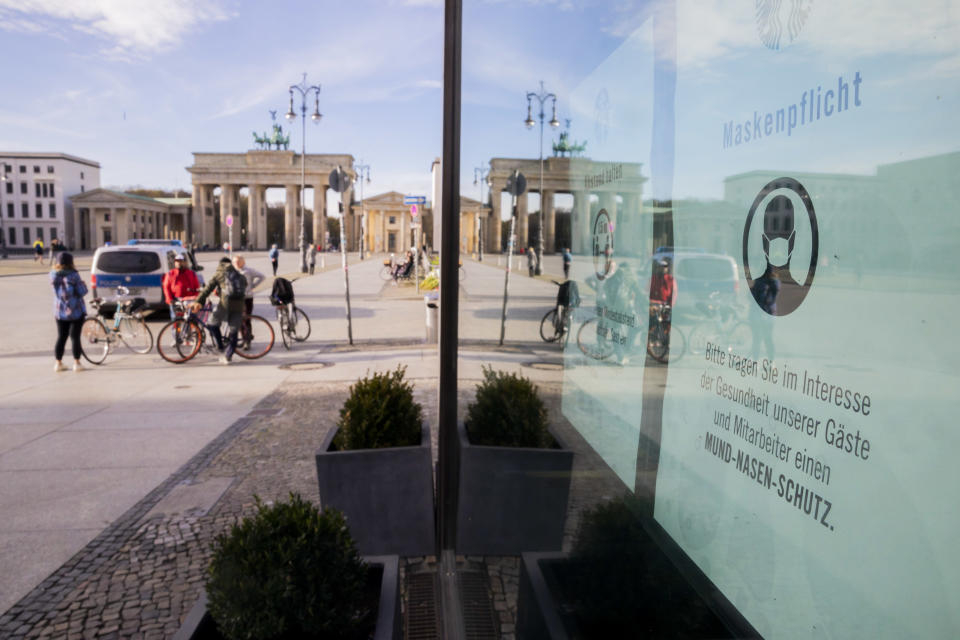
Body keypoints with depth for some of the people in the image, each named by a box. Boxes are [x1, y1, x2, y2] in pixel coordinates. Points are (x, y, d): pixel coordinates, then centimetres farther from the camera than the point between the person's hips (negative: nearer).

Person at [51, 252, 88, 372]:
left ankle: (58, 363, 16)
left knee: (61, 337, 13)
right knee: (75, 337, 1)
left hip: (59, 311, 5)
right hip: (75, 310, -5)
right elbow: (81, 292, -16)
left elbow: (57, 291, 12)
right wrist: (82, 284, 3)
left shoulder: (53, 275, -1)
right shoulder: (73, 275, -16)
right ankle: (76, 363, 5)